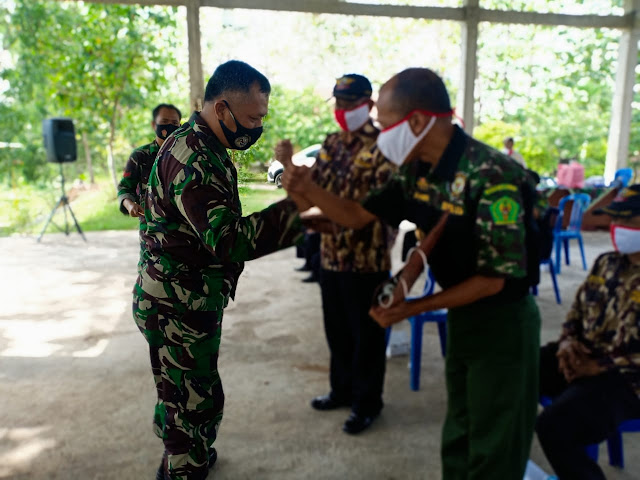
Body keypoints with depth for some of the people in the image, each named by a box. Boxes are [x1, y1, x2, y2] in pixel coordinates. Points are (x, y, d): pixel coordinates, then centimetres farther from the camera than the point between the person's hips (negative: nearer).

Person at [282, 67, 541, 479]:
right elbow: (358, 216, 4)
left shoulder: (492, 177, -28)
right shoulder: (418, 173, -4)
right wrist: (306, 189, -11)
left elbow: (494, 277, -24)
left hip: (503, 322, -7)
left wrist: (413, 308, -21)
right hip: (461, 316, 7)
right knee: (458, 436, 23)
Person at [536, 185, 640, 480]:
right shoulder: (608, 263, 8)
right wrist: (568, 342, -2)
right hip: (582, 356, 8)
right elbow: (578, 309, 16)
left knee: (554, 426, -27)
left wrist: (598, 367, -19)